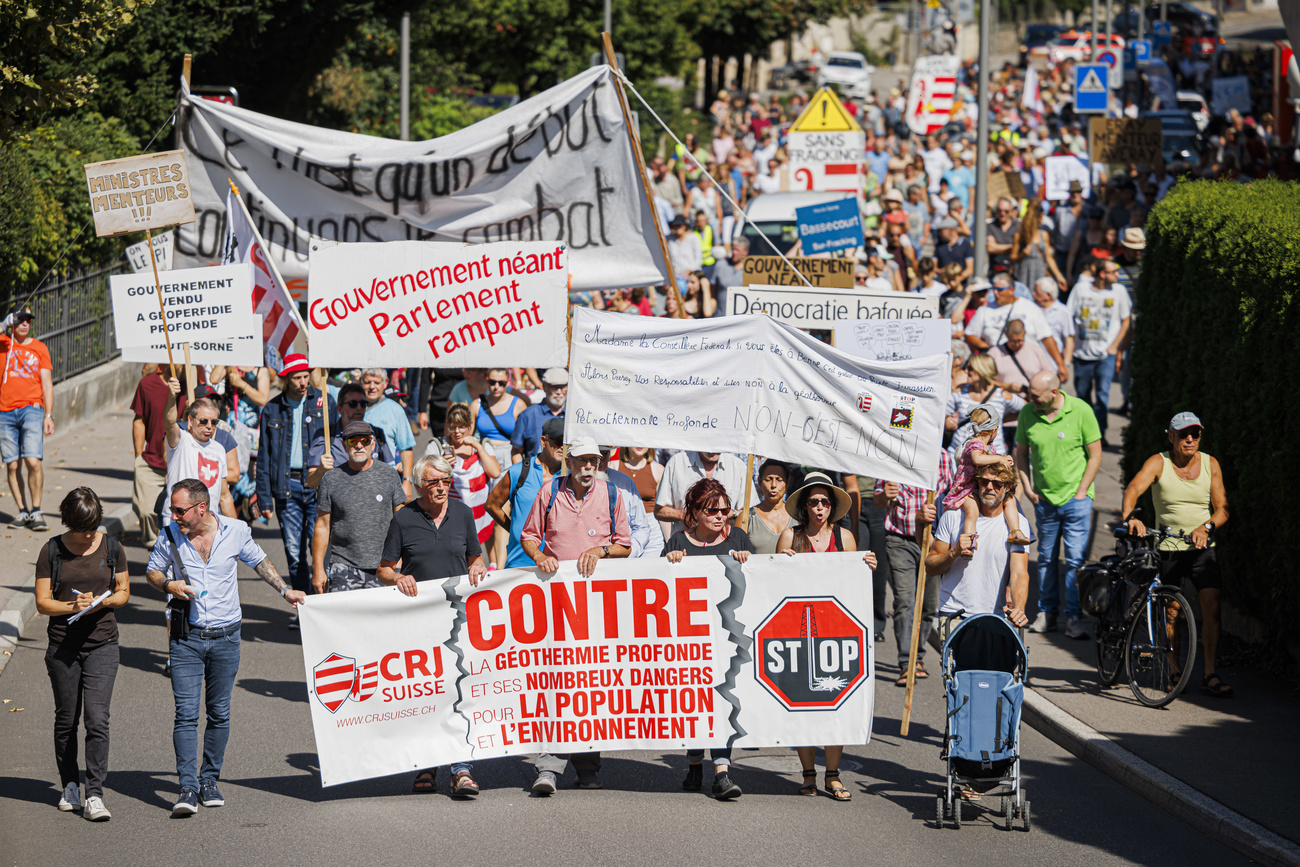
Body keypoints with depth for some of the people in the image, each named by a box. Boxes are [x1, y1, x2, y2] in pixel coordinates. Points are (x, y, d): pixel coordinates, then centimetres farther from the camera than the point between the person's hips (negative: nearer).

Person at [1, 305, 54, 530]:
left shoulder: (39, 348, 11)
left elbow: (47, 383, 10)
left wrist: (49, 415, 2)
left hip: (31, 409, -1)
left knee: (33, 461, -14)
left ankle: (36, 511, -6)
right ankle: (22, 512, 8)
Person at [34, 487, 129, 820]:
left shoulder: (111, 547, 2)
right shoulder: (52, 551, -2)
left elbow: (124, 592, 10)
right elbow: (43, 602, -1)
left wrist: (102, 602, -11)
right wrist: (72, 607, -19)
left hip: (102, 645, 0)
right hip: (62, 645, 0)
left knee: (97, 719, -11)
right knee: (66, 719, 9)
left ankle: (94, 796, -11)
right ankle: (69, 786, 28)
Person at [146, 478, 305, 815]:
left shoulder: (236, 531, -4)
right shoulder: (170, 536, -4)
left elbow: (258, 560, 15)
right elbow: (153, 570, 11)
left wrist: (284, 590, 14)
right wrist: (168, 585, -10)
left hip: (225, 636, 1)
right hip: (186, 636, -1)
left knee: (219, 713, 7)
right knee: (186, 713, -10)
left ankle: (210, 780, 20)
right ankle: (188, 787, -12)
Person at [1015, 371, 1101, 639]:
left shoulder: (1080, 411, -10)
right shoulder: (1027, 413, -2)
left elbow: (1095, 454, -4)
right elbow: (1021, 452, 12)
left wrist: (1081, 491, -8)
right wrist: (1027, 487, 3)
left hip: (1076, 497, -3)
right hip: (1044, 498, 3)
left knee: (1075, 559, -7)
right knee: (1046, 557, 10)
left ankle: (1074, 617, -3)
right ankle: (1046, 613, 19)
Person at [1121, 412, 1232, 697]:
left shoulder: (1210, 465, 2)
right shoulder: (1159, 463, -6)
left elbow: (1222, 509, -1)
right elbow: (1133, 489, -23)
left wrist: (1206, 527, -22)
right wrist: (1130, 517, -43)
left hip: (1202, 548, 1)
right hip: (1167, 547, -1)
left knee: (1211, 606, -13)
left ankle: (1210, 674, -12)